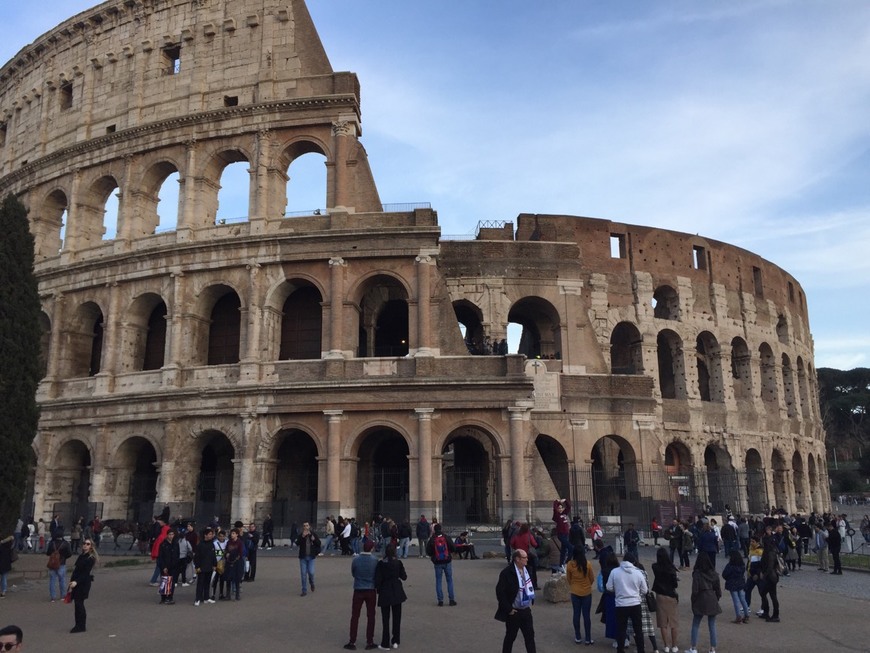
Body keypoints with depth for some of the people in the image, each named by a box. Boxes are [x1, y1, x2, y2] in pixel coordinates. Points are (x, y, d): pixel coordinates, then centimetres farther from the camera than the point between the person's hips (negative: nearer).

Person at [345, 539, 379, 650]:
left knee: (355, 616, 9)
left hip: (358, 591, 0)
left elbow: (353, 573, 2)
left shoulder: (356, 560, -11)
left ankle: (352, 642, 10)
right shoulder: (374, 561, -11)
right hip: (371, 591, 0)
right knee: (370, 616, 10)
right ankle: (369, 642, 13)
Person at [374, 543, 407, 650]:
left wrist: (378, 589, 5)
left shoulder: (381, 564, -12)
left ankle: (385, 644, 10)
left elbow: (377, 579, -11)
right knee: (397, 617, 14)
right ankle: (396, 641, 19)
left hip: (385, 593, -2)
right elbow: (404, 577, 1)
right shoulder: (398, 563, -6)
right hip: (397, 592, 2)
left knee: (385, 618, 7)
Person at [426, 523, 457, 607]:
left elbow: (428, 551, -5)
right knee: (449, 580, 9)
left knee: (438, 581, 8)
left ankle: (440, 600, 6)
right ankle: (451, 599, 7)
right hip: (447, 562, 1)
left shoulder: (432, 540, -8)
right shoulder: (446, 537, -7)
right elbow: (453, 548, -4)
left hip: (437, 563, 0)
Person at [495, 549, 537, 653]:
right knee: (510, 636, 9)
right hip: (514, 612, -6)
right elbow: (500, 592, -21)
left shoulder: (527, 570, 2)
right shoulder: (507, 572, -20)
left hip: (526, 610, 6)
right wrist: (508, 609, -17)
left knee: (530, 635, 10)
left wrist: (531, 602, 12)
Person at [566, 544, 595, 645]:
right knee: (586, 615, 6)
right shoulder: (587, 564, -15)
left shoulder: (570, 565, -13)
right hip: (587, 592, -1)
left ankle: (577, 638, 19)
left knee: (576, 614, 11)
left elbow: (568, 578, 1)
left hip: (575, 592, 1)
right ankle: (588, 639, 13)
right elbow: (592, 578, -2)